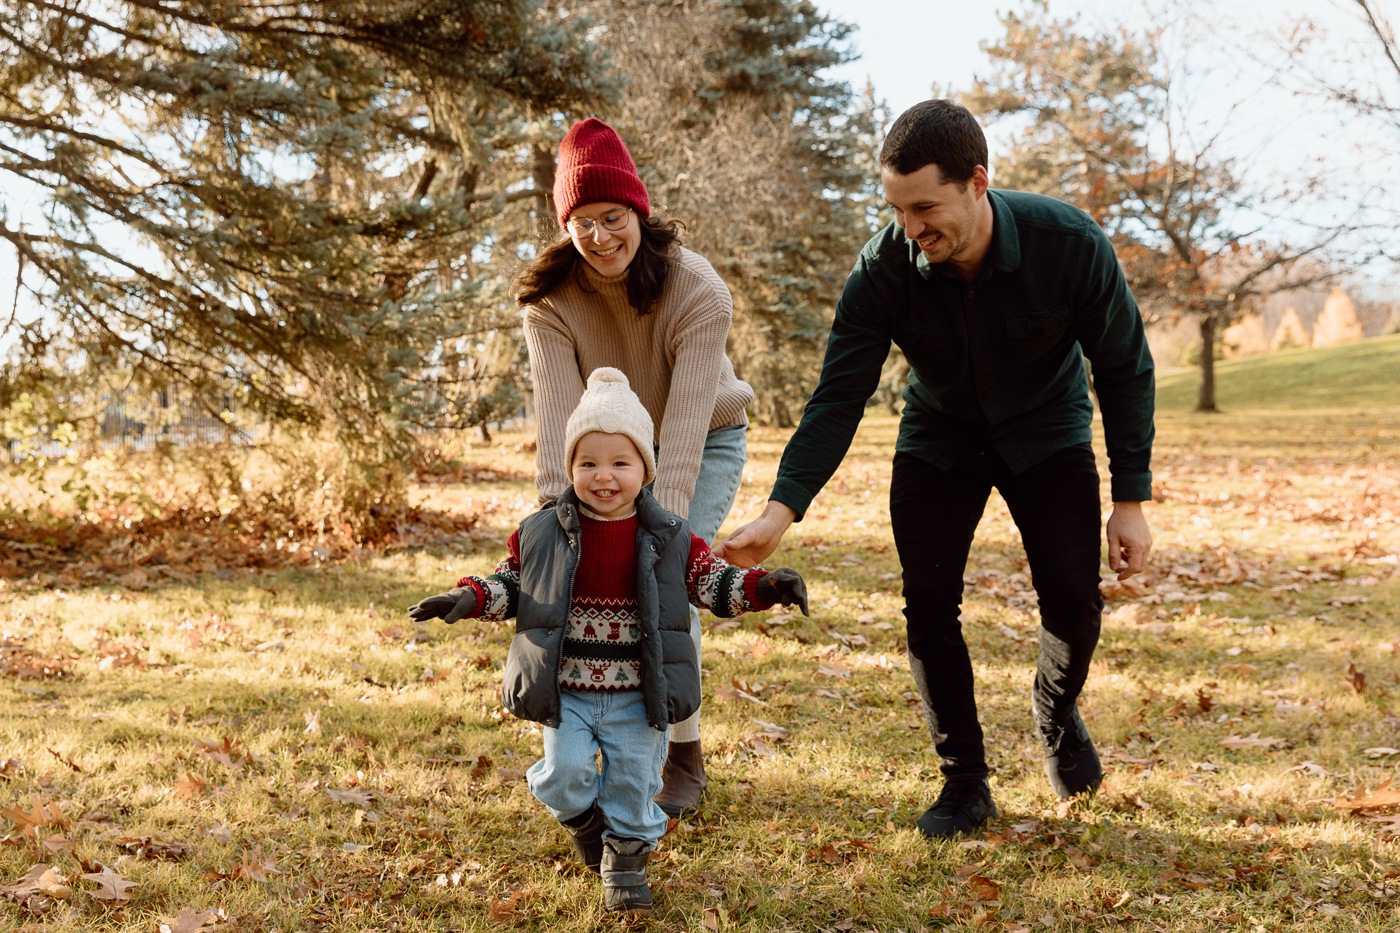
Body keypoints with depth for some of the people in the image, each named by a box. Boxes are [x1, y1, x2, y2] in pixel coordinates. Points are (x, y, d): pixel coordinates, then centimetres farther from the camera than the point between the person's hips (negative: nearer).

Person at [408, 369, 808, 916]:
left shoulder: (670, 540, -3)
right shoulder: (540, 535, -3)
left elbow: (711, 581, 4)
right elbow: (509, 586, 7)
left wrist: (761, 587, -10)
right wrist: (467, 597, -10)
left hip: (639, 694, 0)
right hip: (566, 691, 0)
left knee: (635, 784, 7)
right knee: (565, 776, -6)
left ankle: (626, 856, 33)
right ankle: (585, 820, 29)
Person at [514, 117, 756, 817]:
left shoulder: (696, 292, -30)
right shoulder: (550, 297, -20)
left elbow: (686, 422, -36)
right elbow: (559, 410, -30)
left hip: (705, 445, -3)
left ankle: (685, 758, 1)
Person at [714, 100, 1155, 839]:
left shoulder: (1069, 244, -29)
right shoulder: (883, 269, -27)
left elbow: (1124, 369, -16)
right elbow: (838, 398, -25)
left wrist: (1131, 500, -16)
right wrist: (782, 509, -38)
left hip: (1045, 430, -1)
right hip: (938, 438, 1)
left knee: (1072, 595, -13)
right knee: (928, 601, -11)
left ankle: (1058, 711, 22)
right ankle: (964, 780, 6)